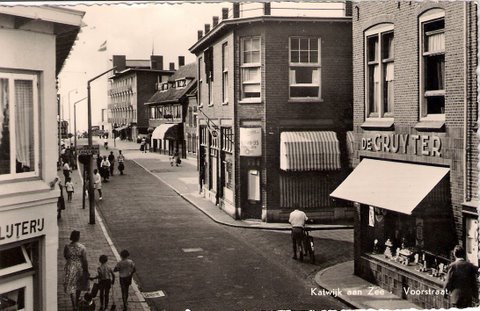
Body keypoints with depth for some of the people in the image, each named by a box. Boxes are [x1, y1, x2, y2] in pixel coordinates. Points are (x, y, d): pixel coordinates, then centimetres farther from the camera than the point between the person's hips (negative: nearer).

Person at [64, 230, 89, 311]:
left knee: (72, 287, 7)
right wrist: (86, 271, -3)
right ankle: (76, 303, 38)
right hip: (79, 267, 1)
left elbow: (65, 256, 5)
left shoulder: (67, 247, -11)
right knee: (78, 286, 21)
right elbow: (84, 260, -12)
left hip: (70, 267, -1)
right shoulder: (82, 247, -15)